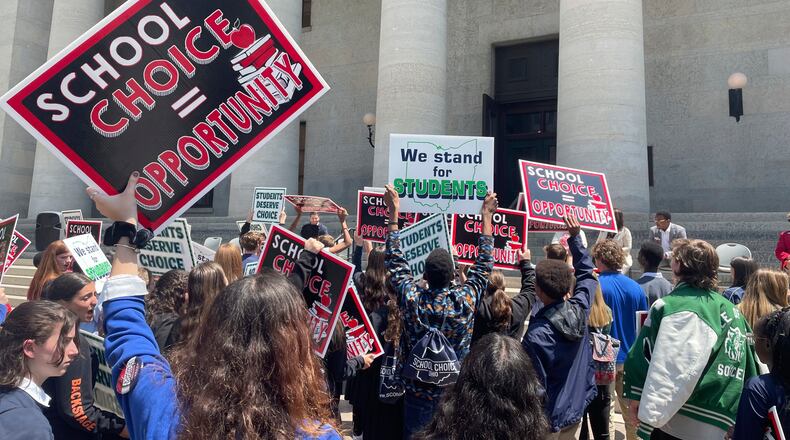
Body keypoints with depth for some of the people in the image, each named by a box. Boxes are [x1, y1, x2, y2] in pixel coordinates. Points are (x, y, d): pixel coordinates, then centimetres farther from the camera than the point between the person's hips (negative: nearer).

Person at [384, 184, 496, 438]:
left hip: (417, 392, 0)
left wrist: (394, 213, 0)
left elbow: (395, 260, -5)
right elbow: (484, 264, -4)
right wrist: (487, 217, 3)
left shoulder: (412, 298, -17)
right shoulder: (466, 299, -17)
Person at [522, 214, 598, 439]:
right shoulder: (579, 309, -13)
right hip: (576, 411, 6)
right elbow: (586, 272, 6)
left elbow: (535, 385, -21)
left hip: (549, 420, -6)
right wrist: (575, 237, 10)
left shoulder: (537, 335, -30)